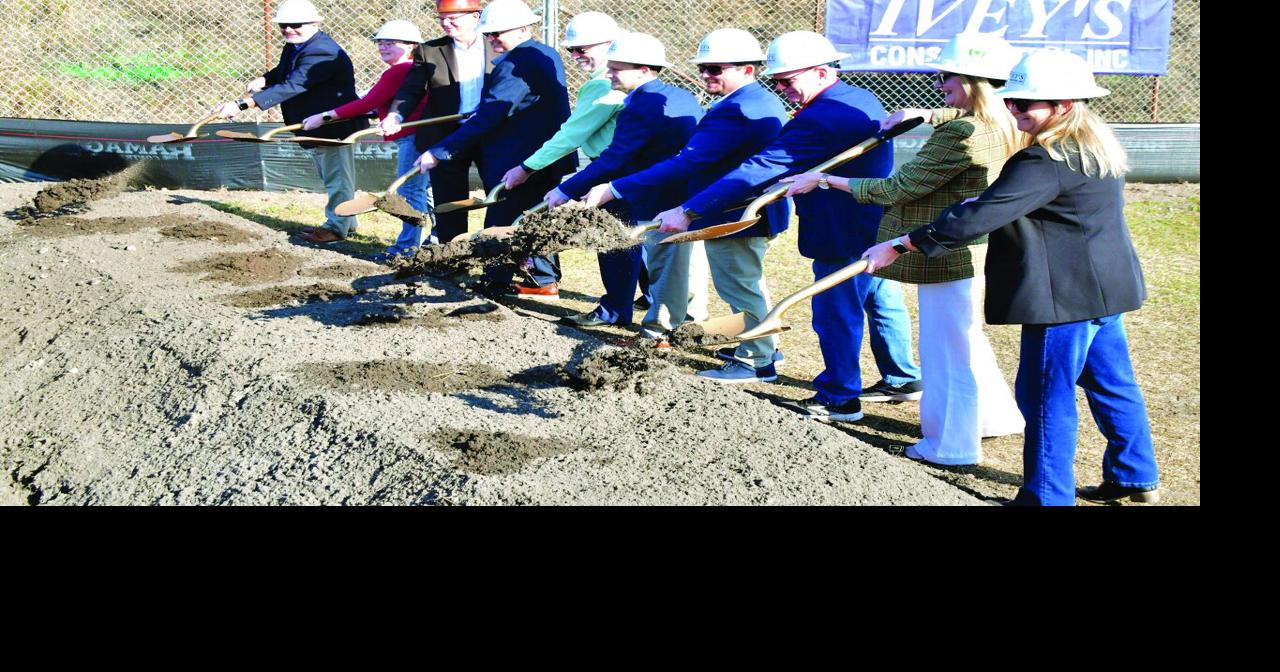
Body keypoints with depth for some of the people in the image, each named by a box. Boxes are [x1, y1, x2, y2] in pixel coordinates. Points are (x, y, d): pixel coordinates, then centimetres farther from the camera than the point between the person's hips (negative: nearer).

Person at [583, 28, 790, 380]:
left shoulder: (735, 111, -28)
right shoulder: (765, 102, 7)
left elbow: (686, 163, -32)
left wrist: (615, 189, -32)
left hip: (734, 216, -11)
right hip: (757, 211, 11)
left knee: (739, 287, 4)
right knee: (747, 283, 25)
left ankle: (757, 362, 16)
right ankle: (763, 346, 40)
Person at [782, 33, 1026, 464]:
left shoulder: (961, 135, -25)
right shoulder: (1003, 125, 3)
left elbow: (897, 189, -23)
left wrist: (826, 180, -17)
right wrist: (924, 115, 11)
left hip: (948, 258, -10)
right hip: (974, 252, 10)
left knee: (947, 347, 3)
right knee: (964, 338, 25)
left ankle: (951, 445, 15)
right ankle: (995, 416, 37)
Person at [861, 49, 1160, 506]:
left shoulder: (1047, 161, -23)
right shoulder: (1095, 142, 9)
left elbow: (982, 215, -29)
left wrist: (902, 245, -28)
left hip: (1065, 295, -10)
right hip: (1105, 289, 10)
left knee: (1046, 394, 0)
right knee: (1110, 382, 19)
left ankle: (1047, 495, 9)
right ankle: (1137, 478, 30)